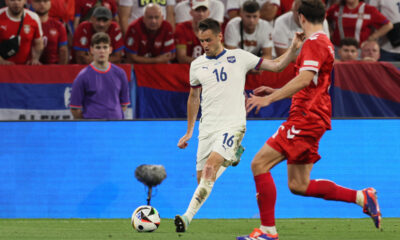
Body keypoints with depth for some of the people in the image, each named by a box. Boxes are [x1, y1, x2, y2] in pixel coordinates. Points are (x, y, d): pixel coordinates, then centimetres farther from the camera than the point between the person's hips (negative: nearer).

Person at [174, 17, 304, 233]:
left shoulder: (239, 57, 4)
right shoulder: (197, 65, 12)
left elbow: (276, 65, 8)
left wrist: (294, 48, -8)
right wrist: (189, 132, 25)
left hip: (232, 125, -4)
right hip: (207, 128, 4)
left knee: (210, 167, -25)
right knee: (202, 179, -3)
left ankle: (188, 216, -31)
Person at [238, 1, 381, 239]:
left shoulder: (314, 43, -11)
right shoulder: (326, 44, 21)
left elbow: (305, 79, -26)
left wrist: (269, 99, -29)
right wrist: (274, 92, 26)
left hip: (306, 119, -10)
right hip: (314, 119, 10)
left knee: (260, 164, -11)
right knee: (298, 185, 9)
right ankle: (362, 197, 10)